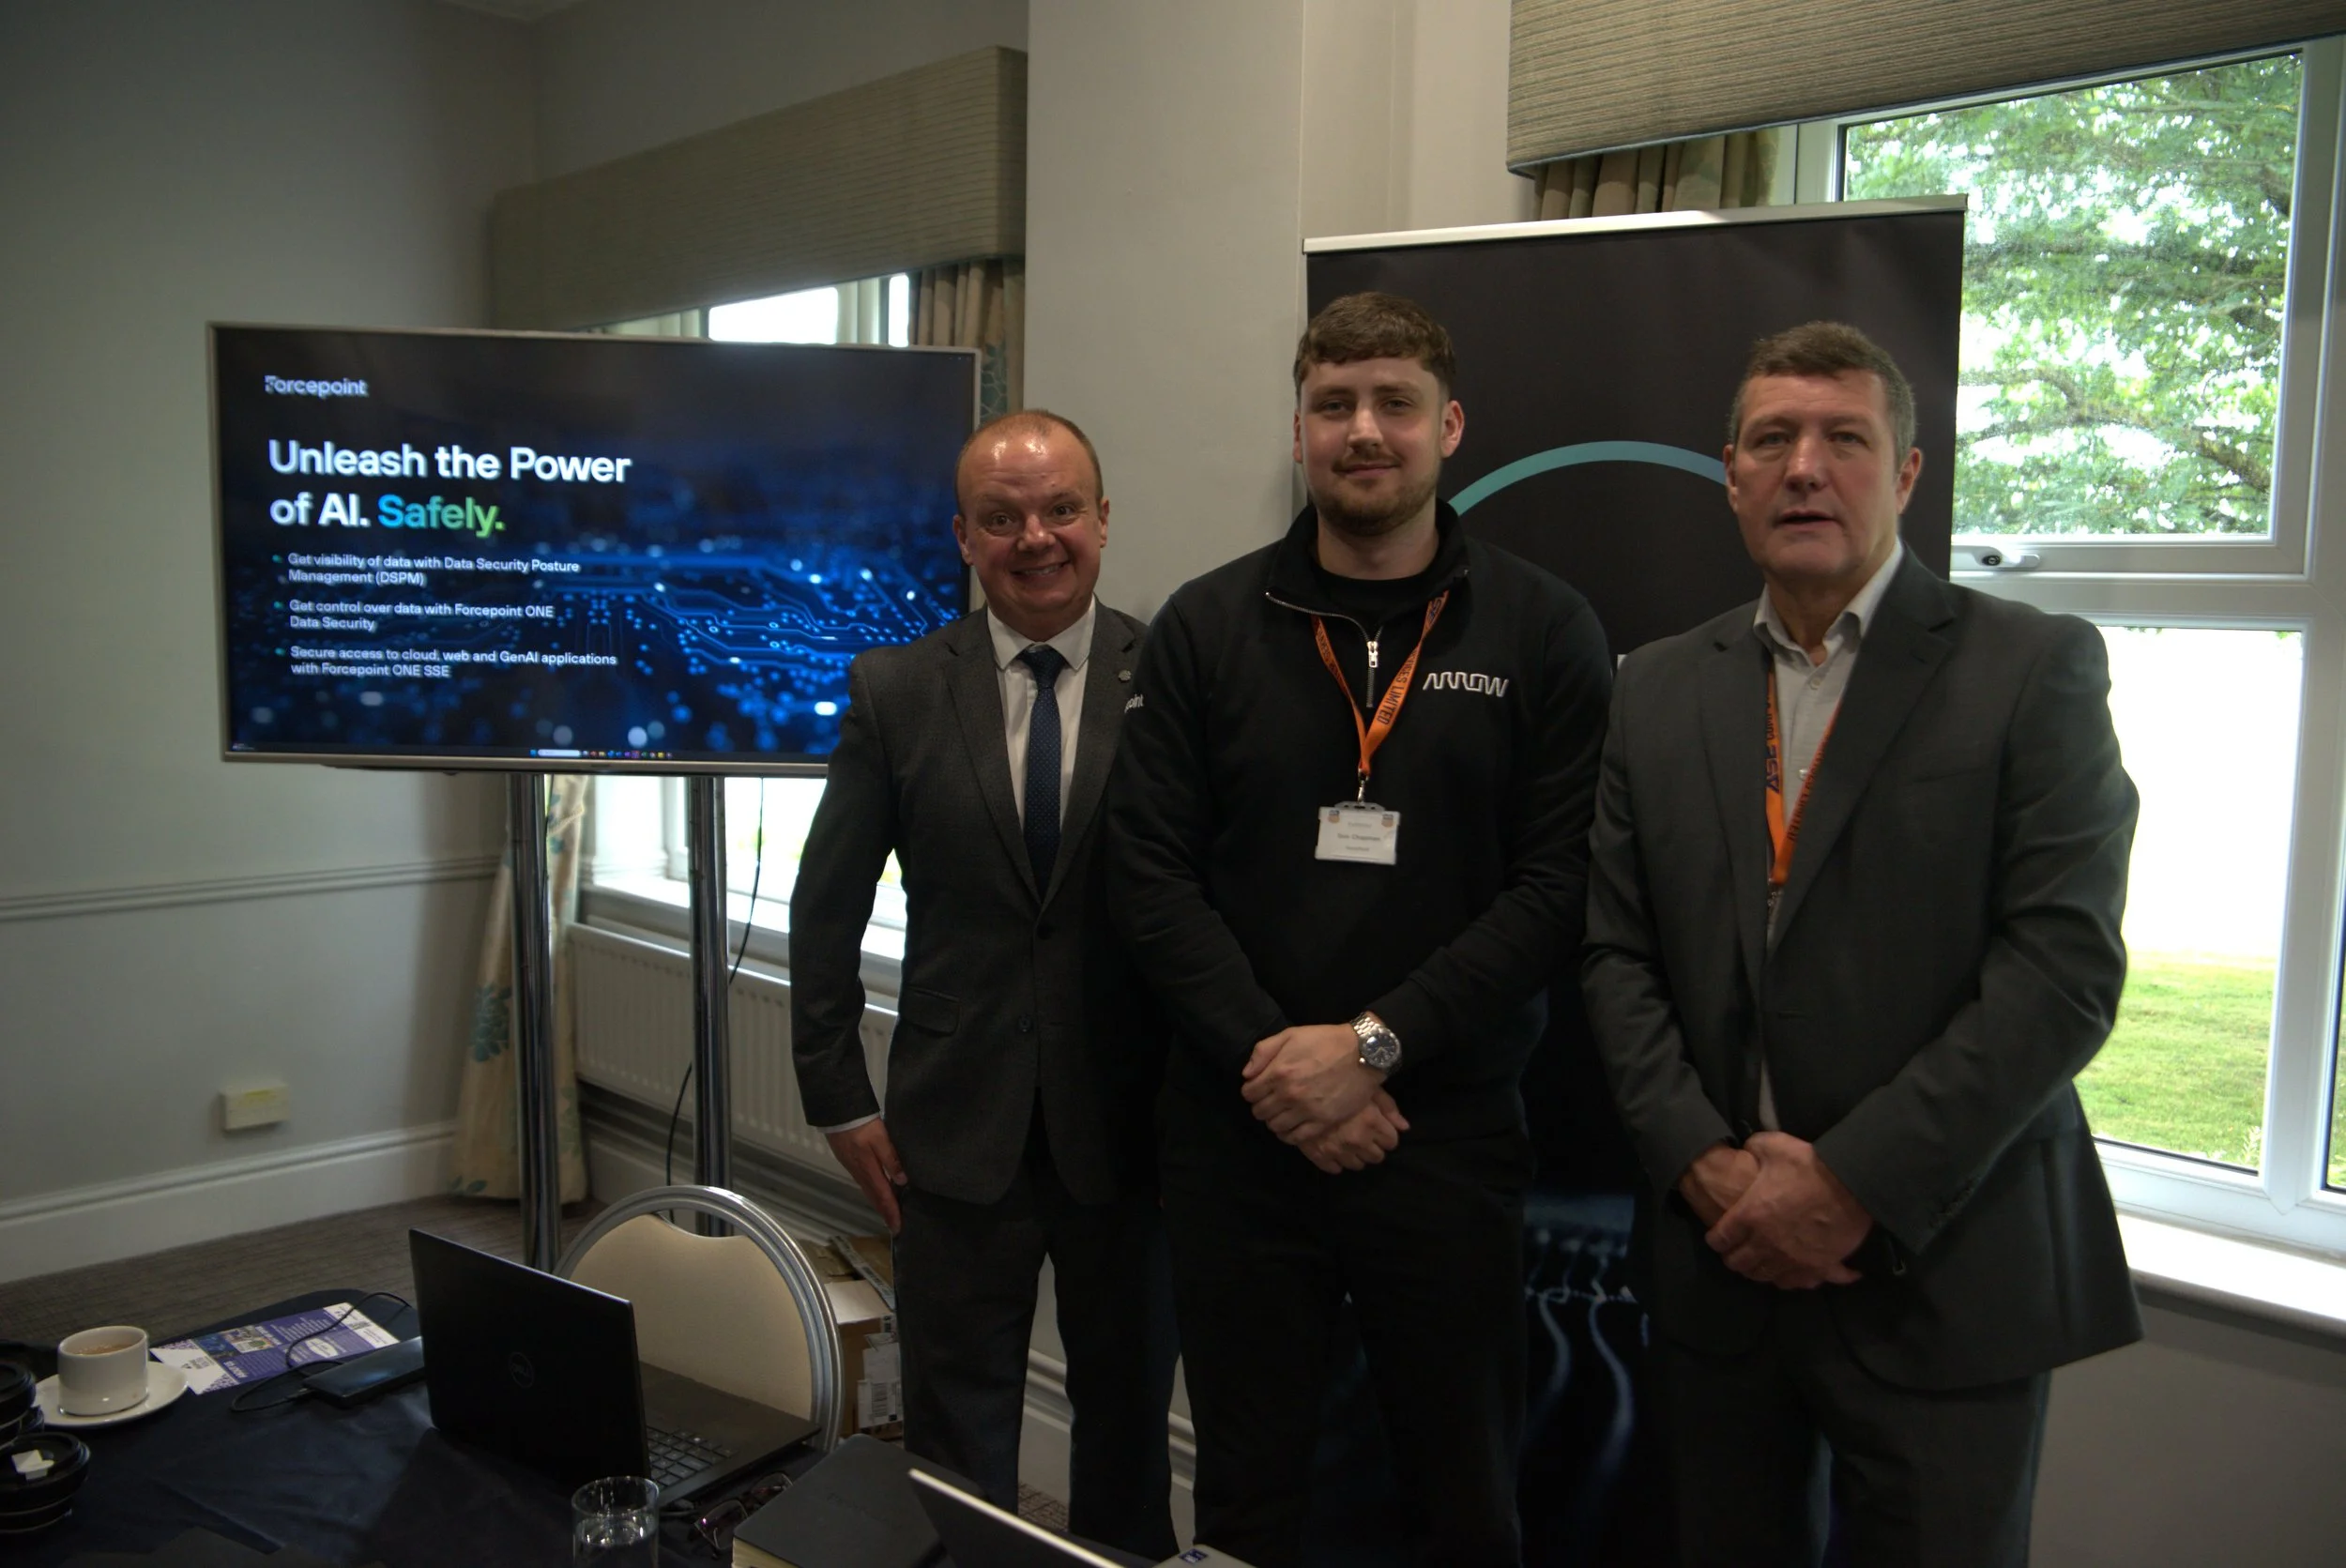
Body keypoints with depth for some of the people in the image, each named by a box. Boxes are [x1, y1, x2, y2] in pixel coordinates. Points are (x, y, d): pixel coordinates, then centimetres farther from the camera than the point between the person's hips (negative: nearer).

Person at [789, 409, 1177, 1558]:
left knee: (1130, 1411, 18)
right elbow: (826, 908, 2)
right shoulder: (895, 690, -1)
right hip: (956, 1130, 1)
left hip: (1131, 1125, 0)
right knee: (955, 1432, 13)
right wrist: (841, 1102, 0)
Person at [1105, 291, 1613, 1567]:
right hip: (1235, 1133, 1)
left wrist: (1374, 1044, -14)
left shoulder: (1543, 633, 1)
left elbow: (1556, 884, -6)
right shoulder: (1205, 627, 4)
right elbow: (1148, 873, -1)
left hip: (1450, 1131, -1)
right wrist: (1269, 1060, -11)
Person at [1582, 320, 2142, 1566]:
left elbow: (2064, 969, -13)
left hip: (1944, 1272, -3)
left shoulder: (2033, 669, -5)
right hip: (1721, 1262, 3)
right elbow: (1617, 954, 4)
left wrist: (1852, 1184, -16)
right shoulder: (1659, 690, 7)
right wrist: (1708, 1166, -9)